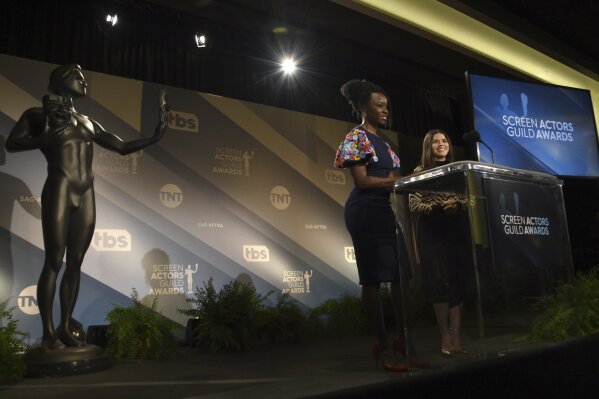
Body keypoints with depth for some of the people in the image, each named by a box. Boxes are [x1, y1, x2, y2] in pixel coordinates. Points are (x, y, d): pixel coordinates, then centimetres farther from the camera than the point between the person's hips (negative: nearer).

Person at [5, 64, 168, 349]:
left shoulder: (87, 122, 20)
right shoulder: (39, 115, 8)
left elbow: (122, 147, 19)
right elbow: (12, 143, -4)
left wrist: (154, 137, 10)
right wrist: (49, 138, -18)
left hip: (86, 195, 5)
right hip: (59, 190, -5)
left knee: (75, 263, 4)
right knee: (54, 261, -6)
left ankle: (66, 326, 10)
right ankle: (48, 331, 1)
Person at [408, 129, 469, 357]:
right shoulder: (420, 171, 3)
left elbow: (468, 200, 9)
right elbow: (414, 205, -5)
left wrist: (457, 204, -12)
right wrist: (438, 207, -19)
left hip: (455, 231, 4)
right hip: (431, 233, -4)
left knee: (458, 281, 0)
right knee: (440, 282, -5)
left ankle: (456, 337, 5)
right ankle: (445, 337, 2)